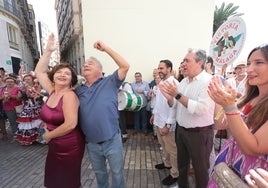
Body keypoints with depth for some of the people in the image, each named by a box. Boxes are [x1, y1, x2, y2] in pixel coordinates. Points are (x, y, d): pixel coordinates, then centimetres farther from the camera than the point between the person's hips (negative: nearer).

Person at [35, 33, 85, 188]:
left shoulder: (69, 95, -22)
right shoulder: (52, 91, 0)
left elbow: (71, 124, -29)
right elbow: (39, 72, 8)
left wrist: (48, 135, -13)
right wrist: (48, 51, -2)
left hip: (69, 147, -7)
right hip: (54, 146, 7)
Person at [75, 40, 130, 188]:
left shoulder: (109, 82, -6)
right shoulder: (78, 90, 4)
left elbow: (125, 66, -15)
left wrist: (105, 48, -14)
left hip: (112, 141, -3)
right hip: (91, 144, 4)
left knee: (117, 173, 18)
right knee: (99, 173, 27)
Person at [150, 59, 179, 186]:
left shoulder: (174, 83, -19)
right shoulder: (161, 82, 8)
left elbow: (174, 105, -22)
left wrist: (168, 124, -22)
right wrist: (154, 114, 19)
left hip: (166, 122, -8)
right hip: (158, 120, 8)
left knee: (171, 149, 8)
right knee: (163, 145, 24)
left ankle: (175, 174, 26)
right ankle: (167, 163, 46)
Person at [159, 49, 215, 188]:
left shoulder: (208, 81, -18)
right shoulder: (184, 81, 5)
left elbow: (201, 109, -29)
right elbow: (174, 104, 8)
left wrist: (178, 95, -26)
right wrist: (169, 97, -13)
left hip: (199, 133, -7)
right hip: (181, 129, 8)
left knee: (200, 168, 14)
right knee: (182, 164, 25)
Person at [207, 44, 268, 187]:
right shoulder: (249, 98, 2)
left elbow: (252, 149, -25)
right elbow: (220, 124, 3)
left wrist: (229, 106, -32)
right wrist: (220, 98, -9)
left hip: (248, 176, -6)